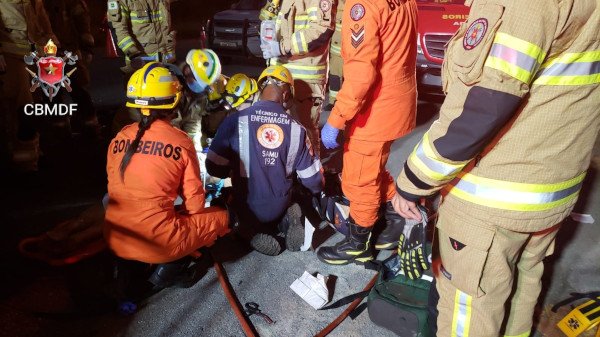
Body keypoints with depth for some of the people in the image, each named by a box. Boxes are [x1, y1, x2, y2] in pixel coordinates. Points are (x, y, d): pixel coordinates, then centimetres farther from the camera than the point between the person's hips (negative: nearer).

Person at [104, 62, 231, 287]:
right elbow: (194, 204, -5)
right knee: (224, 216, 13)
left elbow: (114, 189, 14)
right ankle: (170, 266, 4)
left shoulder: (119, 139, 2)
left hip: (115, 241, 5)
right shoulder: (181, 142, -10)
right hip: (159, 244, -5)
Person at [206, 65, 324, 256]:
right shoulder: (297, 129, -12)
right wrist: (318, 188, 20)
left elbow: (214, 168, -12)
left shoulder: (235, 121, -19)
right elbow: (313, 181, -4)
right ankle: (286, 220, 1)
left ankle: (253, 231, 0)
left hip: (247, 208, -2)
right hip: (280, 207, 2)